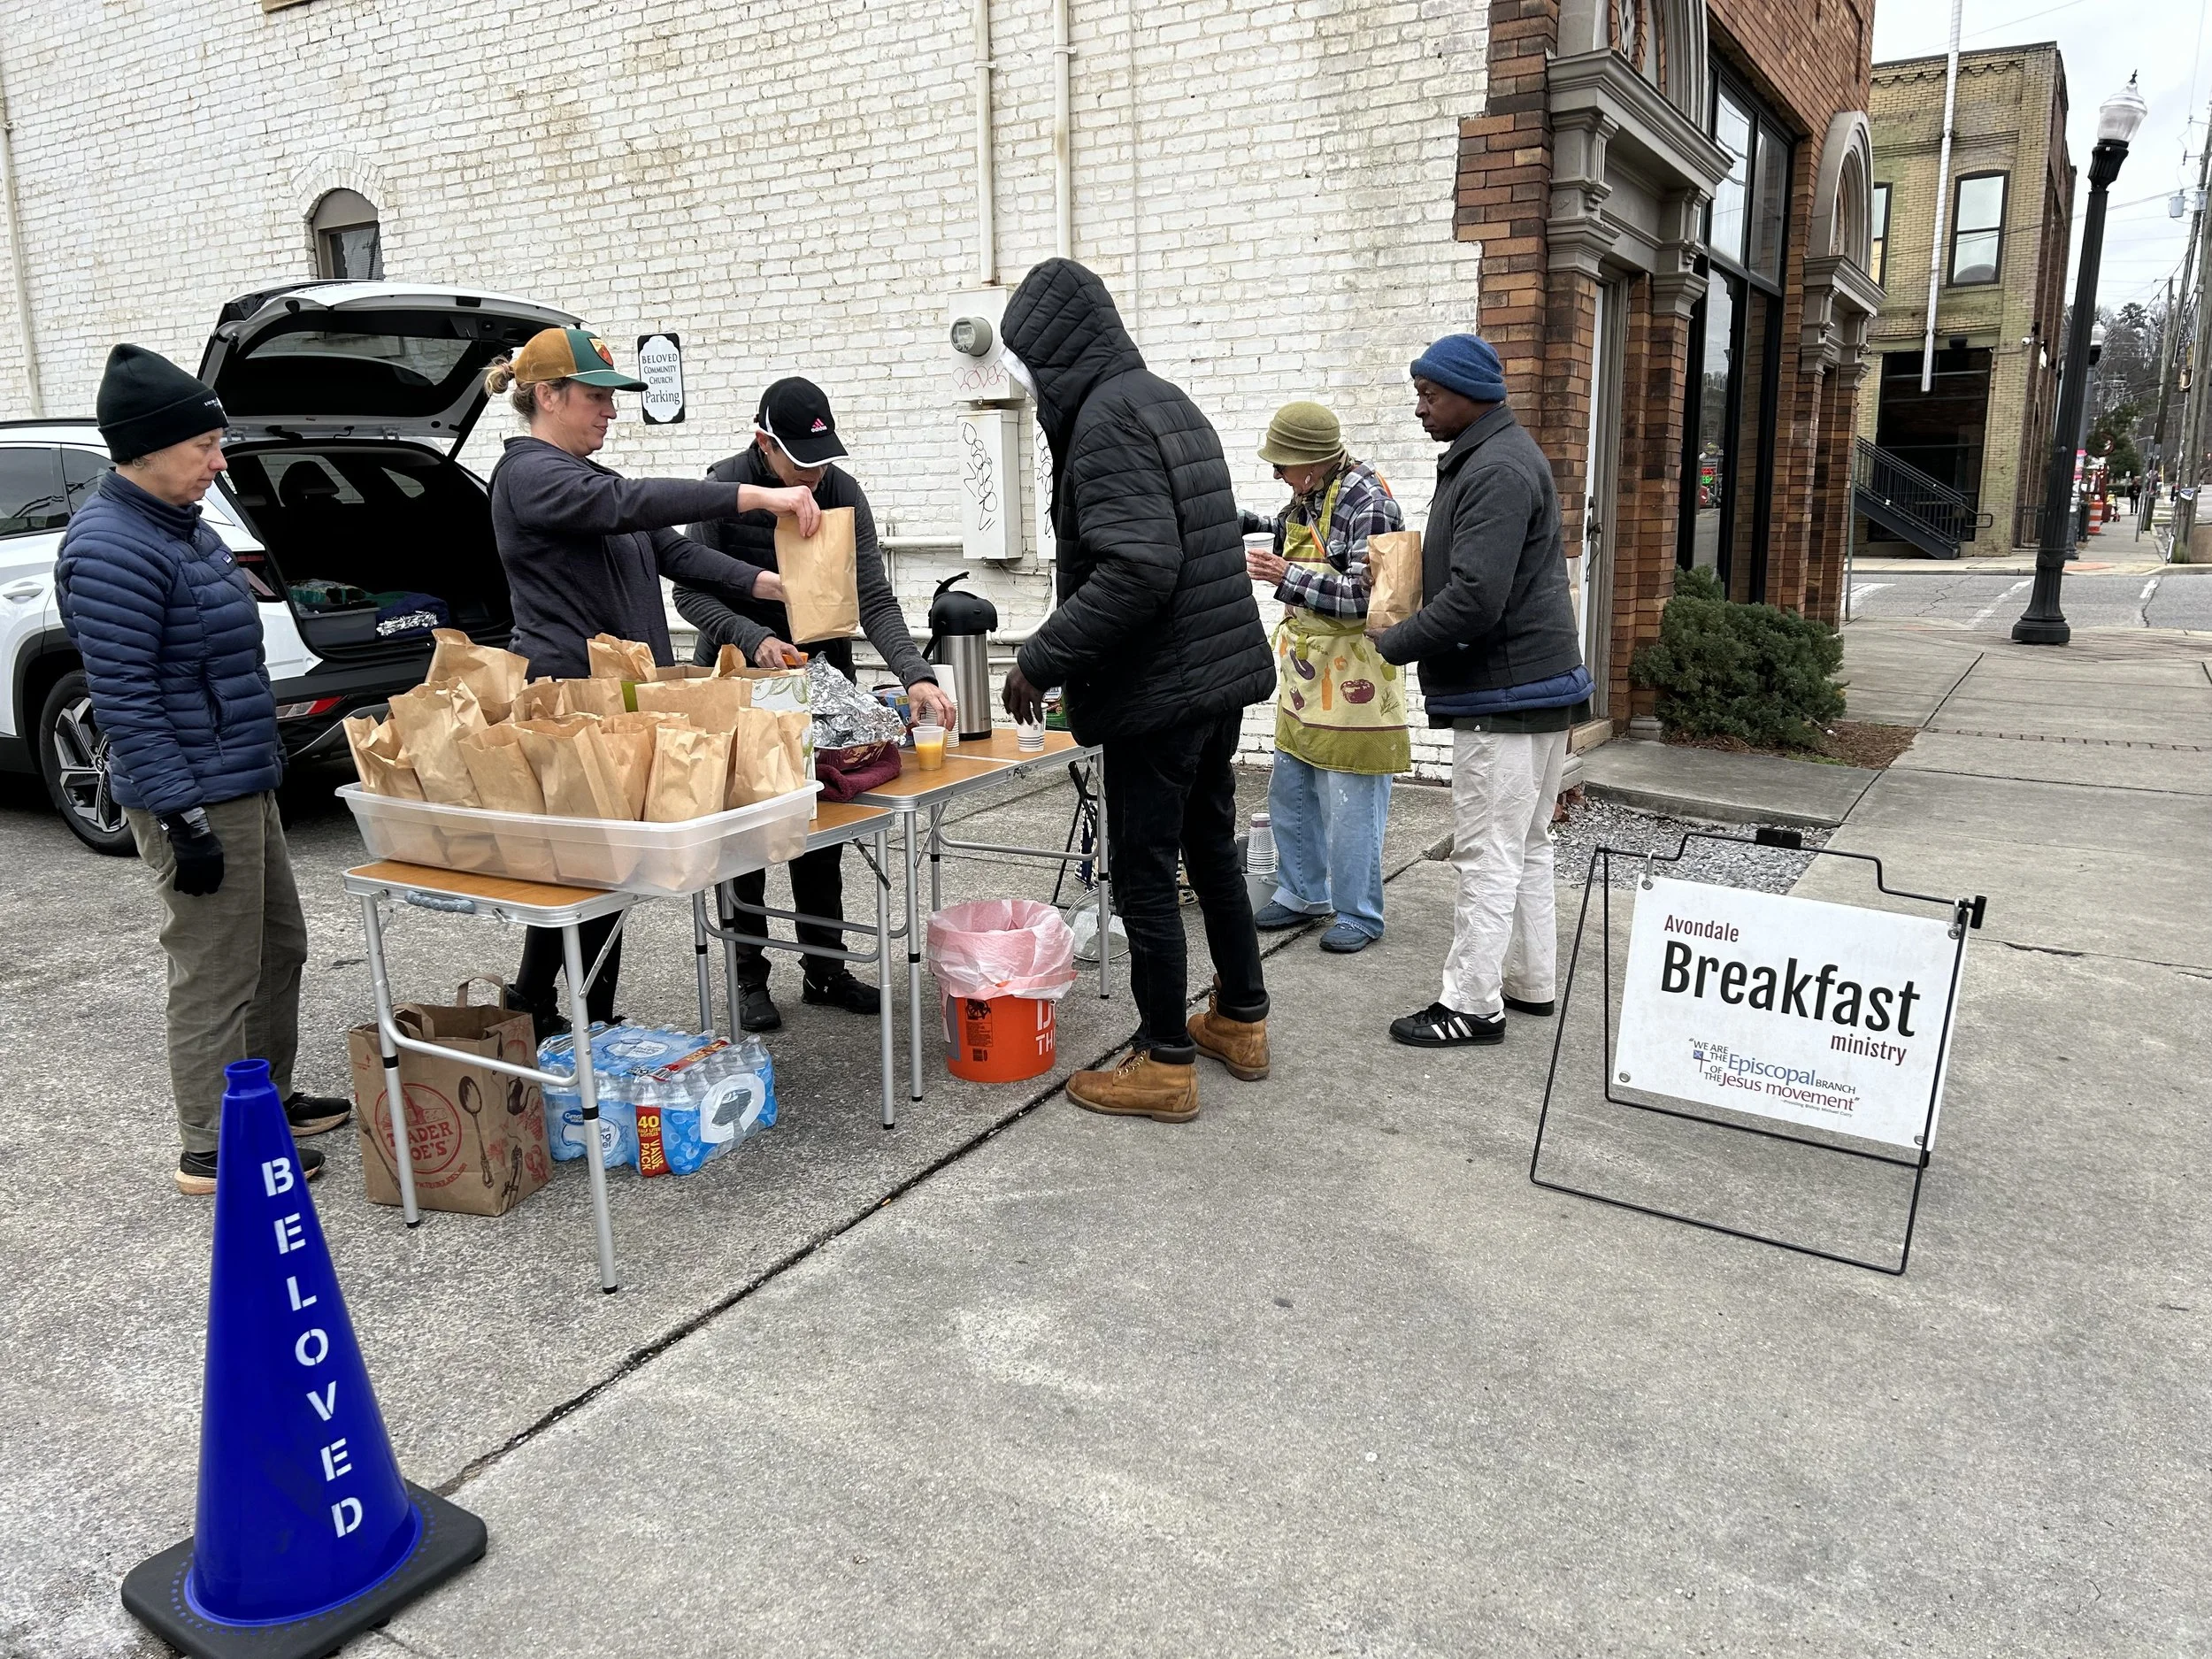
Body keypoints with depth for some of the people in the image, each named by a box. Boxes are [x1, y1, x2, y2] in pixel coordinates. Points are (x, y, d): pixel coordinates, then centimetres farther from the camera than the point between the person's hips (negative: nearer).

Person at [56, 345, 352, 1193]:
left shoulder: (180, 525, 12)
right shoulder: (111, 549, -18)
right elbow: (122, 700, -21)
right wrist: (181, 817, -23)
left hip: (243, 783, 10)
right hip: (195, 797, -10)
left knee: (279, 946, 19)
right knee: (216, 977, 0)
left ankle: (268, 1099, 35)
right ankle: (213, 1149, 13)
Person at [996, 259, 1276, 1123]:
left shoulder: (1107, 419, -16)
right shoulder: (1167, 402, 15)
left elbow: (1136, 571, -27)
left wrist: (1041, 661, -18)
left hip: (1155, 693, -10)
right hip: (1220, 672, 10)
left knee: (1144, 873, 0)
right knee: (1211, 848, 19)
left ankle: (1165, 1063, 11)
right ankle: (1241, 1021, 33)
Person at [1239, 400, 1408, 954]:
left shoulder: (1368, 503, -19)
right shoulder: (1308, 494, 7)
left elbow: (1365, 597, -24)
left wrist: (1287, 576, -28)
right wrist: (1244, 522, 15)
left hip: (1351, 680, -9)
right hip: (1304, 674, 9)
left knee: (1350, 806, -1)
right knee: (1290, 793, 16)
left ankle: (1359, 915, 13)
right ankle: (1302, 894, 32)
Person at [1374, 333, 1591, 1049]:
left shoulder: (1496, 471, -18)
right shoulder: (1498, 455, 17)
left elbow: (1473, 599, -26)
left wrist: (1390, 645, -14)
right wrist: (1405, 634, 9)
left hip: (1505, 694, -11)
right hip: (1535, 684, 11)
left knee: (1488, 854, -5)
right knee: (1527, 846, 17)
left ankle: (1472, 1005, 2)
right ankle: (1531, 981, 28)